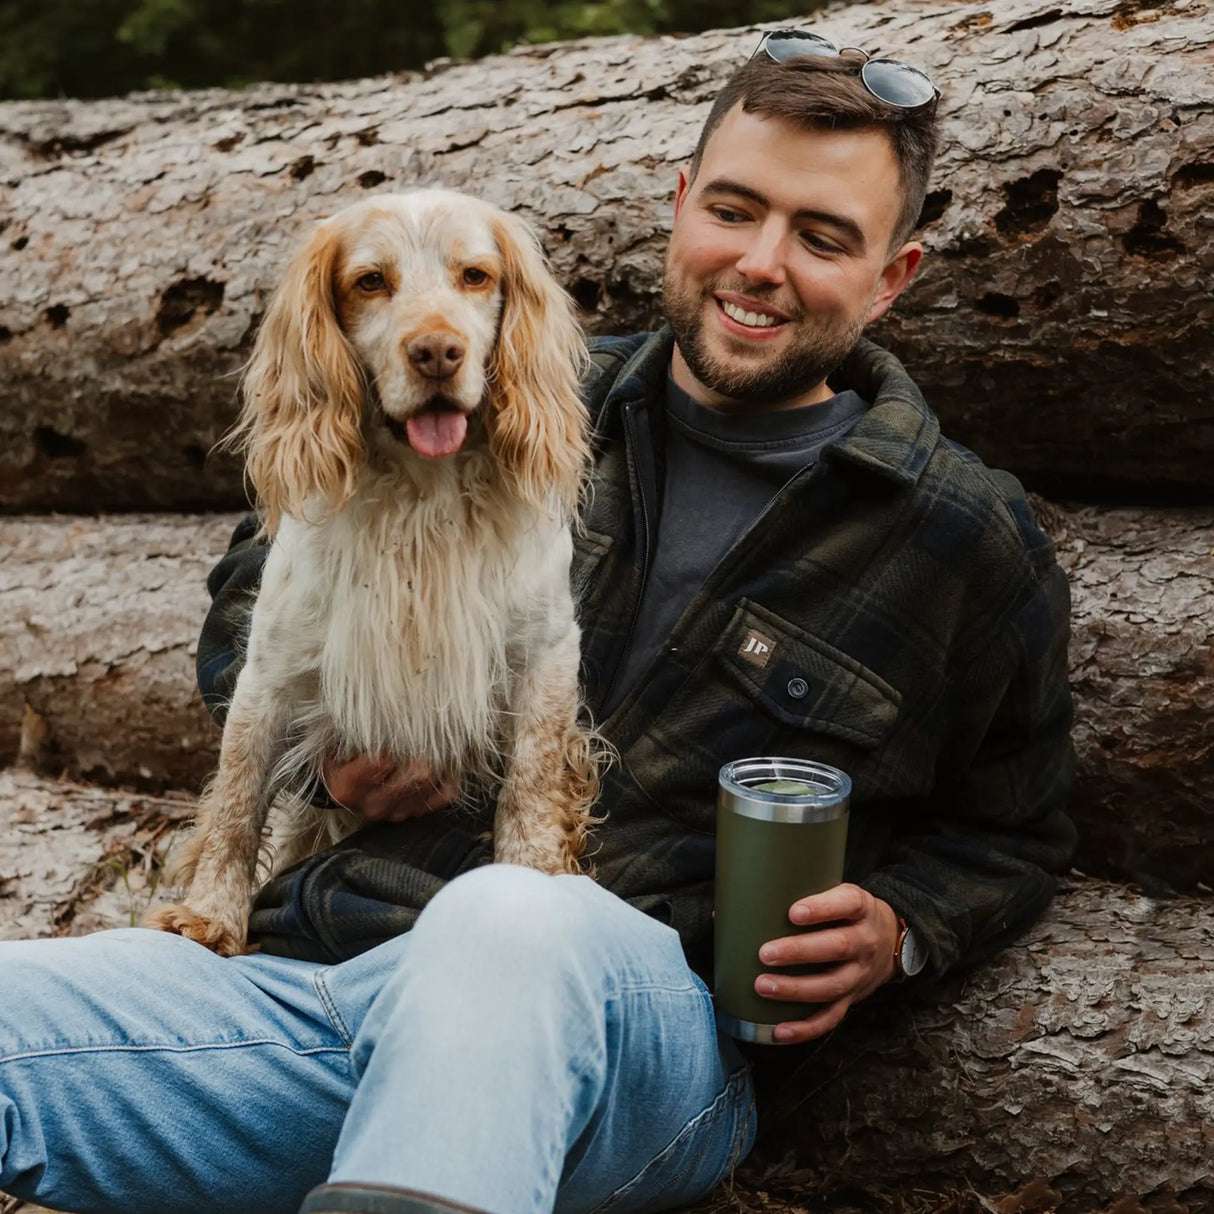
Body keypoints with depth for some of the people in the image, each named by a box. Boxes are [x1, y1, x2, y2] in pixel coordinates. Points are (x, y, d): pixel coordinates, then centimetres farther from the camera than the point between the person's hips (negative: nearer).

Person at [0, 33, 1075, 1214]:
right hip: (325, 965, 2)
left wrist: (896, 927, -2)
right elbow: (260, 581, 24)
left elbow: (1008, 835, 20)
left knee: (508, 922, -41)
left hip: (644, 1012, -1)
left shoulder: (970, 542, 7)